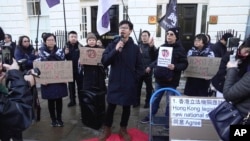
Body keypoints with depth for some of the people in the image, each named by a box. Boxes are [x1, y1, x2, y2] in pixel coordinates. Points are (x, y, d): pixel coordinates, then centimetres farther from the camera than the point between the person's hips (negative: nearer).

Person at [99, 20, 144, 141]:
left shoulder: (135, 48, 1)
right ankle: (107, 130, 27)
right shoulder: (112, 45, 1)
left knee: (126, 107, 12)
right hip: (114, 82, 0)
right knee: (111, 107, 8)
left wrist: (134, 78, -6)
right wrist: (115, 50, -20)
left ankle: (123, 129, 31)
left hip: (129, 84, 1)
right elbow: (104, 61, -10)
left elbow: (139, 67, 5)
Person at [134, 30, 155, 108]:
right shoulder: (138, 46, 8)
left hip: (148, 71, -3)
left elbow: (155, 59, -8)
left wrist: (150, 67, -18)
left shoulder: (152, 47, -2)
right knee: (137, 87, 9)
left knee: (149, 87, 9)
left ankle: (148, 102, 22)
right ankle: (137, 101, 22)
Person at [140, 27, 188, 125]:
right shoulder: (162, 47, 7)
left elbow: (185, 64, -11)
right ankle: (151, 116, 33)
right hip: (160, 78, 5)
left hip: (171, 80, -5)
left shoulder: (180, 49, -8)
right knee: (155, 99, 17)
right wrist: (151, 47, 2)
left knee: (169, 101, 8)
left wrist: (175, 67, -28)